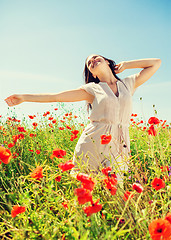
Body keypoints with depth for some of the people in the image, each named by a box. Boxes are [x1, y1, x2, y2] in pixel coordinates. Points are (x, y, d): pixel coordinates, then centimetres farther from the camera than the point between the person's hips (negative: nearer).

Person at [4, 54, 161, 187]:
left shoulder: (128, 84, 14)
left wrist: (125, 65, 15)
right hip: (93, 145, -1)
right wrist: (24, 97, 5)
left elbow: (156, 63, 21)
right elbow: (56, 97, 6)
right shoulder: (92, 89, 8)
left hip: (118, 148, 2)